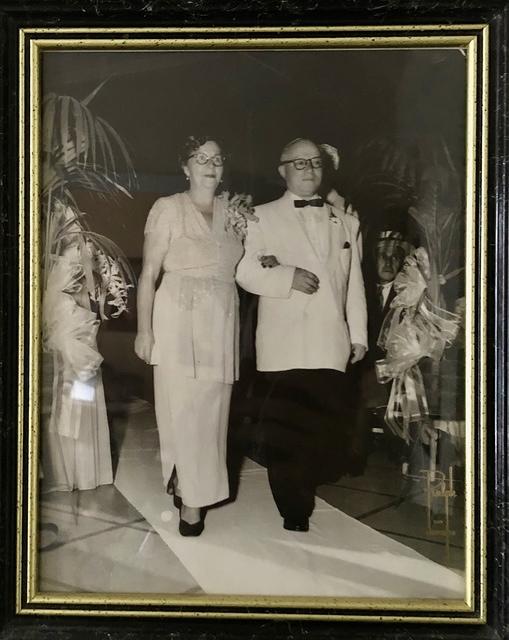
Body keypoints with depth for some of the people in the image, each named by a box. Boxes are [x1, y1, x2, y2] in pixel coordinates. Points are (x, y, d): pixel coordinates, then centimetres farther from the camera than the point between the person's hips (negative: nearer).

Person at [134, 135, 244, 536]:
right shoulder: (168, 208, 0)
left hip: (222, 322, 5)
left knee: (211, 407, 7)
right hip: (180, 319, -4)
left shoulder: (231, 209, 13)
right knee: (183, 406, -2)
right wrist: (144, 330, -7)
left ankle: (188, 485, 24)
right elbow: (149, 274, -3)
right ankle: (192, 499, 9)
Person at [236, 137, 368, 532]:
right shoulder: (263, 217, 9)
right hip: (284, 345, -3)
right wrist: (287, 277, -15)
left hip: (331, 344, 3)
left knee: (331, 427, 0)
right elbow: (246, 272, 0)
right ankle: (294, 511, 12)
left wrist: (359, 335, 10)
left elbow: (354, 283, 15)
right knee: (287, 432, -1)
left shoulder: (346, 222, 19)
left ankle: (306, 494, 22)